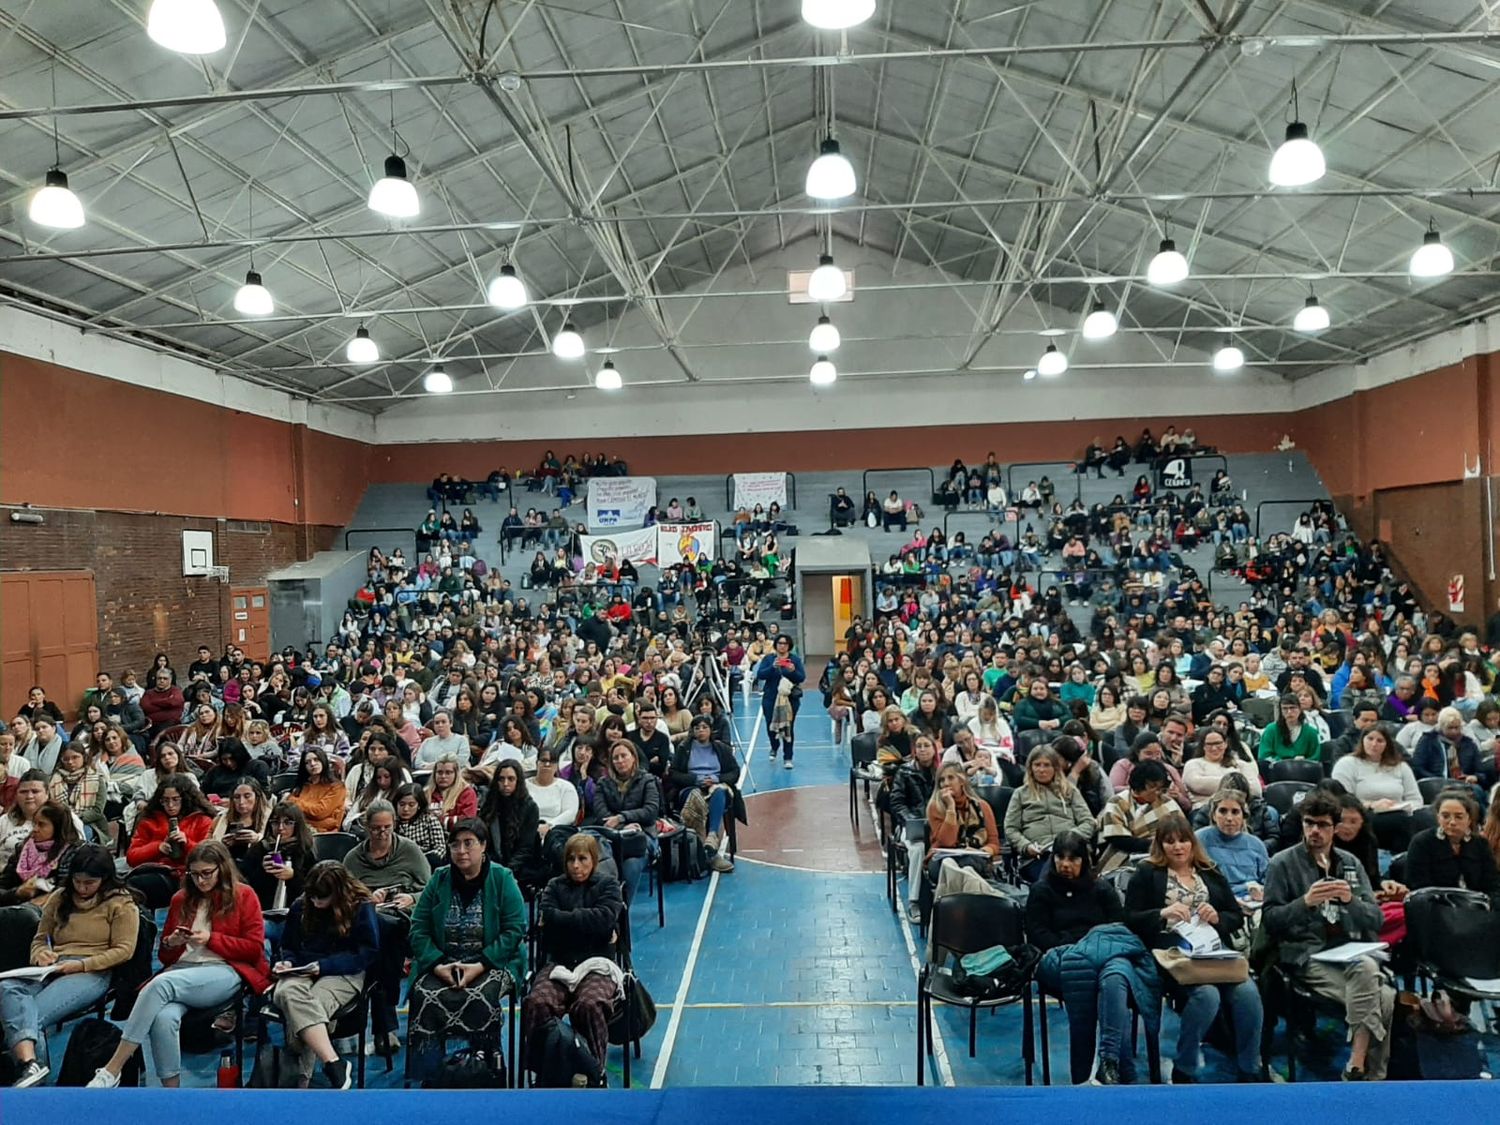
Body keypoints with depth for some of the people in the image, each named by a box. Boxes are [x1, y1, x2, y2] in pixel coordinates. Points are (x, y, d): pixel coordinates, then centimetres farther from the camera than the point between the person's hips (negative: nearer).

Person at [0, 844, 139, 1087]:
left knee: (23, 1015, -30)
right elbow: (40, 938, 28)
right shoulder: (60, 898, 20)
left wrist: (82, 965, -13)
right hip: (52, 970, 5)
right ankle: (30, 1063, -51)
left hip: (92, 974, -5)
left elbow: (123, 950, -2)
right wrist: (41, 954, 3)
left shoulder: (120, 903, 4)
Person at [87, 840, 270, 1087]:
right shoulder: (181, 899, 21)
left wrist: (212, 939, -7)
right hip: (181, 972, 4)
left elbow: (255, 948, 3)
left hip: (225, 972, -4)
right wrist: (169, 943, 4)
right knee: (164, 1018, -32)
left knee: (162, 982, -32)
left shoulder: (243, 896, 10)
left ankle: (112, 1069, -26)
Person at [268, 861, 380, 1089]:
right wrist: (286, 961, -1)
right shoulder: (300, 906, 11)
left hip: (342, 974, -3)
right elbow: (288, 946, 23)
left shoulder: (360, 907, -3)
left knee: (306, 1007, -36)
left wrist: (324, 966, -15)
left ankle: (299, 1078, -28)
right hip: (301, 972, 4)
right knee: (288, 992, -35)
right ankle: (334, 1064, -43)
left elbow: (366, 953, -6)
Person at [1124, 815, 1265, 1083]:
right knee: (1207, 994, -31)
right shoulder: (1147, 874, 11)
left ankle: (1251, 1070, -9)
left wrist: (1217, 917, -2)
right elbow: (1130, 919, 4)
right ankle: (1183, 1071, -13)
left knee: (1248, 992, -26)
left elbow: (1238, 917, 20)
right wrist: (1163, 913, -13)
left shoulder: (1211, 873, 23)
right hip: (1170, 953, -4)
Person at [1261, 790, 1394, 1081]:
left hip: (1351, 951, 4)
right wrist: (1305, 902, -17)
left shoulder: (1350, 863, 18)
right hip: (1305, 954, -4)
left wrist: (1351, 900, -8)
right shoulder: (1283, 863, 4)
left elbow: (1376, 920, 13)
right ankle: (1361, 1069, -21)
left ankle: (1358, 1069, -18)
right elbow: (1269, 920, -1)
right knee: (1379, 994, -30)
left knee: (1386, 999, -29)